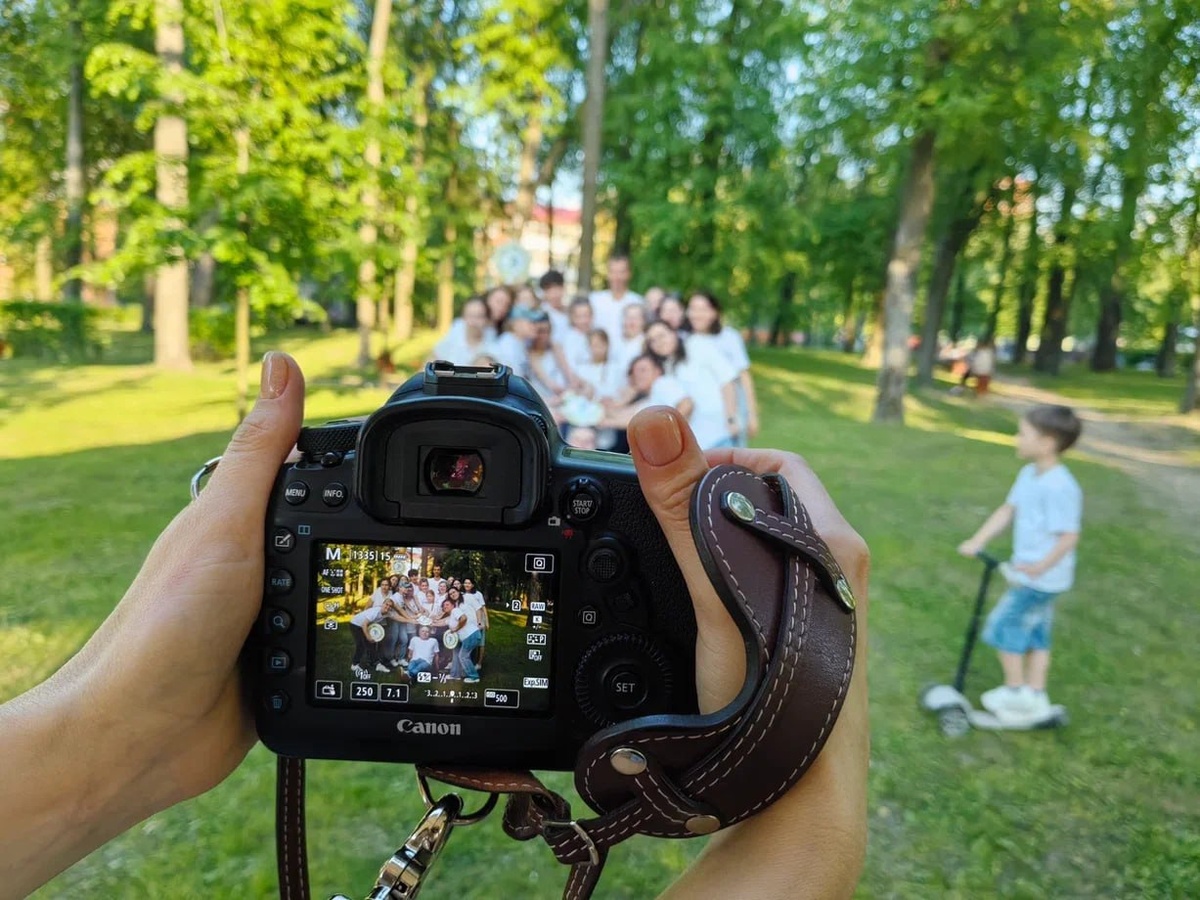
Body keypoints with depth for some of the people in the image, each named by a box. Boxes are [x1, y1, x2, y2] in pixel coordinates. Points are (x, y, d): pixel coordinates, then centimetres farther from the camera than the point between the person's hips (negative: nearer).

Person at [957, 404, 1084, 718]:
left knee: (1004, 625, 1)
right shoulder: (1029, 475, 3)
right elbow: (1007, 511, 9)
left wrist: (1040, 566, -32)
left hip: (1042, 578, -9)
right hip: (1030, 574, 9)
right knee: (1035, 633, 17)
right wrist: (977, 542, 6)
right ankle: (1036, 697, 28)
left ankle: (1015, 691, 16)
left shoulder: (1060, 487, -26)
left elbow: (1069, 536, -26)